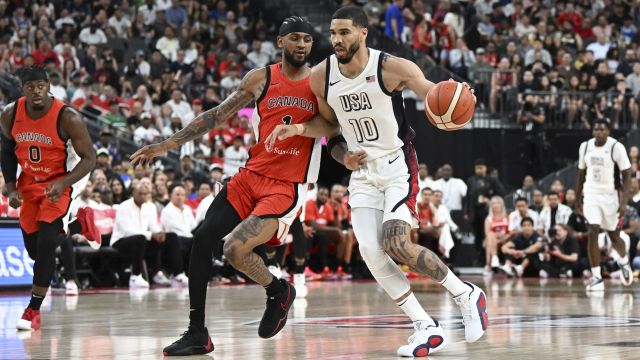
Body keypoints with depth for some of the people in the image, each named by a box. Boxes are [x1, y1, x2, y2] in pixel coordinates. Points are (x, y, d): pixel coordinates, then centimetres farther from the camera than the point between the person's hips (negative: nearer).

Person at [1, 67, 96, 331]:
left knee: (45, 243, -19)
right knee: (33, 248, 8)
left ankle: (34, 310, -9)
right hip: (29, 183, 5)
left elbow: (89, 158, -19)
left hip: (59, 184, -5)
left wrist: (63, 183, -32)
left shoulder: (67, 118, -25)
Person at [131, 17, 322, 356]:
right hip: (250, 176, 4)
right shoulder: (260, 79, 3)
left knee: (235, 248, -22)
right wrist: (166, 145, 3)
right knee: (202, 239, -7)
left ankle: (278, 292, 10)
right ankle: (197, 334, 3)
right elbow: (217, 116, 6)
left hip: (286, 187, -4)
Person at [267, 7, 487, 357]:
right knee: (370, 252, -9)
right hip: (363, 171, 5)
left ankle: (467, 295, 2)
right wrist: (298, 129, -7)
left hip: (398, 164, -5)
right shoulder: (321, 76, -5)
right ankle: (427, 328, 1)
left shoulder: (391, 67, -19)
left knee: (396, 245, -20)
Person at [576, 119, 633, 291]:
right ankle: (596, 277, -10)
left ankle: (624, 261, 43)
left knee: (613, 234, 11)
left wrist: (624, 202, -20)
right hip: (591, 195, 2)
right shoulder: (585, 146, 0)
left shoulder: (616, 148, -13)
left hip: (610, 195, -2)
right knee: (593, 233, -12)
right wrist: (577, 200, 13)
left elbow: (626, 177, -11)